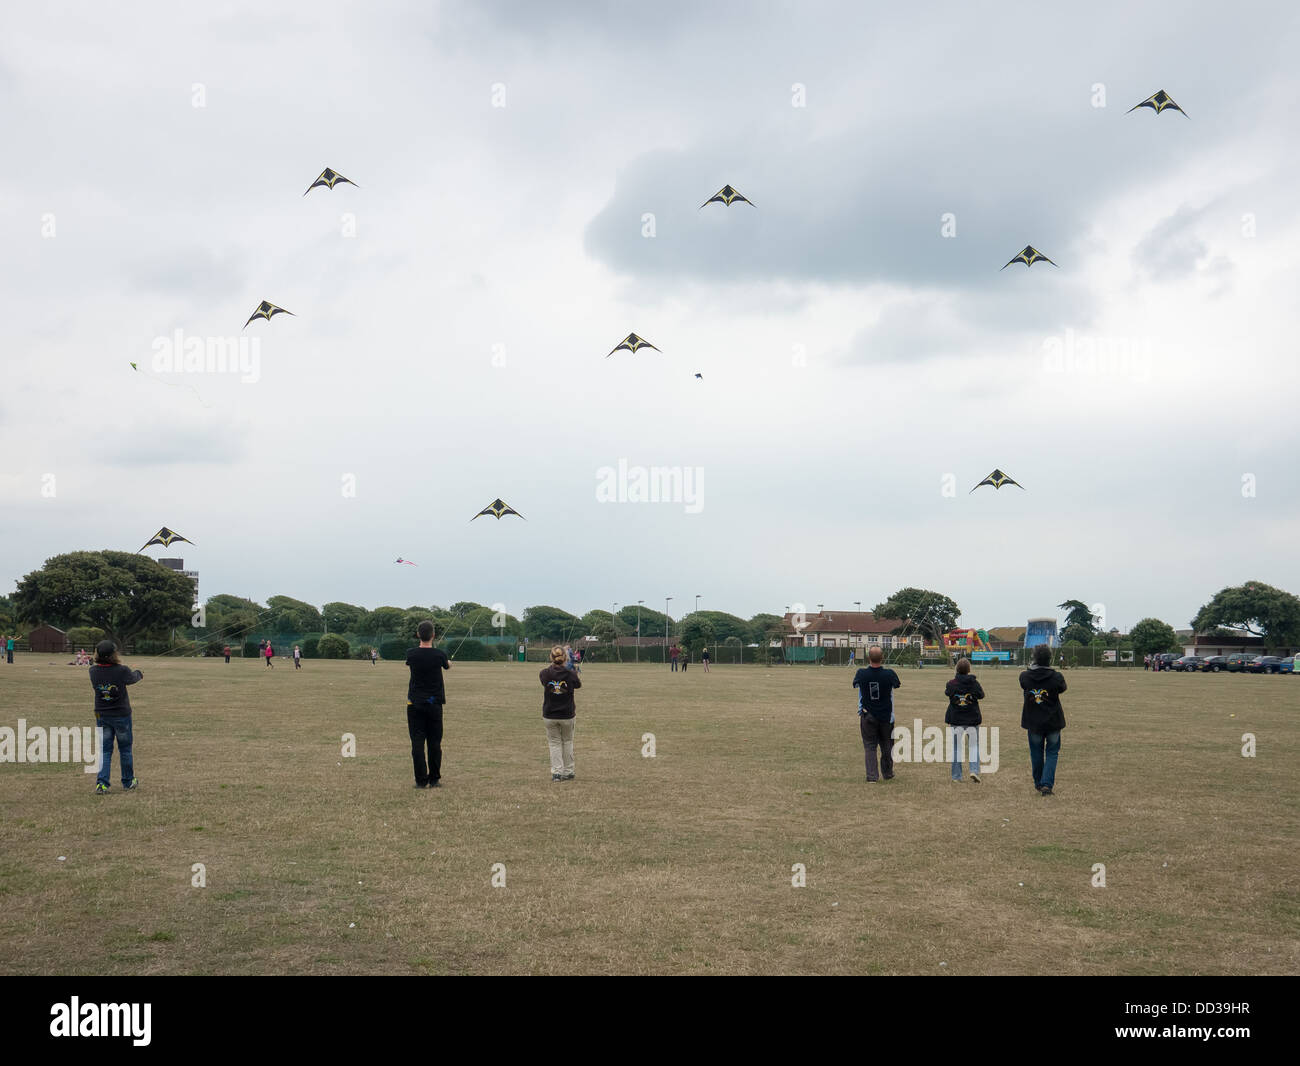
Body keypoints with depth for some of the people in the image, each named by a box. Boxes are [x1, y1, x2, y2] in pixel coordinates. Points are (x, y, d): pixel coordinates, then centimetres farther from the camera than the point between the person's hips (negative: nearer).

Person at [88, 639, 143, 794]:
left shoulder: (93, 671, -11)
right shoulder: (122, 671, -19)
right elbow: (133, 677, 3)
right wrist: (139, 673, 26)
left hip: (102, 716, 2)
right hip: (121, 715, -2)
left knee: (104, 750, 8)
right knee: (125, 749, 14)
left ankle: (101, 783, -6)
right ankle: (128, 782, 26)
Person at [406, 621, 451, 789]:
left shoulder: (411, 654, -5)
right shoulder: (439, 654, -7)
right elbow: (447, 666, 16)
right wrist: (449, 662, 41)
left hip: (415, 704, 1)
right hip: (434, 703, 0)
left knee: (417, 743, 1)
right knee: (434, 743, 6)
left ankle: (421, 780, 0)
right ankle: (434, 779, 10)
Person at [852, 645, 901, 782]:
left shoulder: (861, 673, -15)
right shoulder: (889, 673, -17)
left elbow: (855, 684, 7)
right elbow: (898, 685, 6)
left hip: (867, 716, 0)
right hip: (886, 716, 0)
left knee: (870, 746, 7)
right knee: (886, 746, 16)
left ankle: (872, 775, -1)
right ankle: (887, 773, 28)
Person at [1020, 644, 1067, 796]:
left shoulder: (1025, 677, -11)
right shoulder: (1056, 678, -15)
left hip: (1033, 723, 2)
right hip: (1053, 722, -2)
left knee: (1036, 753, 16)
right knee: (1052, 753, 10)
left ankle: (1038, 784, 26)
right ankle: (1047, 784, -3)